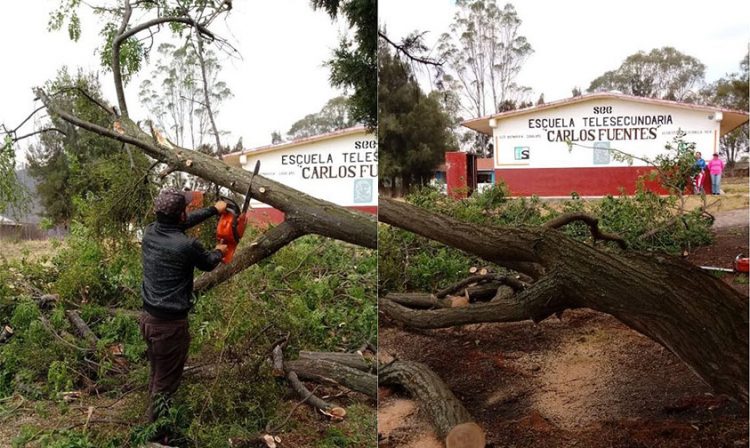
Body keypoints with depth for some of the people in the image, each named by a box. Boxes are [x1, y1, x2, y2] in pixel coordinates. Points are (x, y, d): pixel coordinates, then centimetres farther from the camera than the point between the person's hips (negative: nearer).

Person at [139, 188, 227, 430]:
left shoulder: (150, 232, -4)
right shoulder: (187, 245, -23)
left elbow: (184, 223, 16)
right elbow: (208, 263, 1)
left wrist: (213, 210, 26)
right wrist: (219, 251, 23)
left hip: (148, 317, 8)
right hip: (170, 324, -7)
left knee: (156, 374, 25)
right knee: (166, 382, 8)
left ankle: (155, 416, 41)